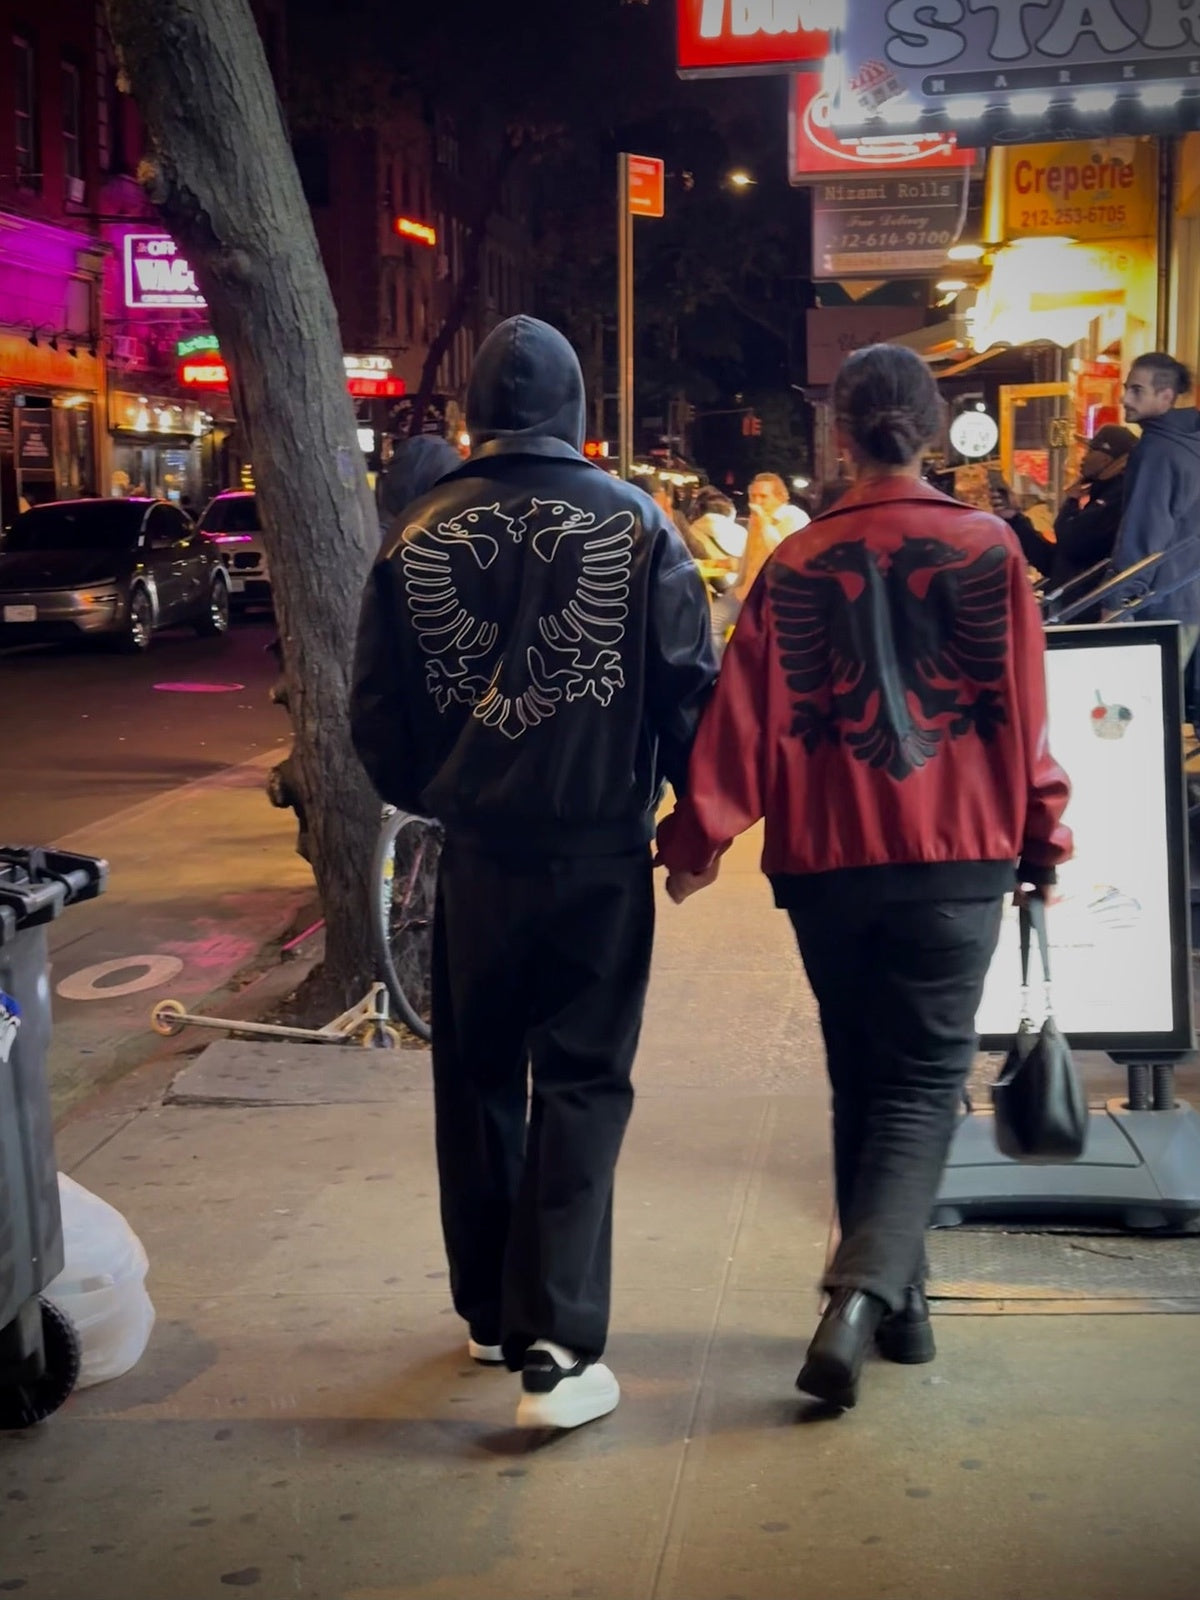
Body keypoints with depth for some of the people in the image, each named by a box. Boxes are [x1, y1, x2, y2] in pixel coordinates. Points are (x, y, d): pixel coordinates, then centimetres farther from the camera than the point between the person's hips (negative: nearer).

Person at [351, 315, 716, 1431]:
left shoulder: (417, 535, 0)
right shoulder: (633, 523, -5)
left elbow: (377, 711, 4)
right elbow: (689, 687, -6)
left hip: (473, 851, 2)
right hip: (600, 849, -2)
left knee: (477, 1082, 16)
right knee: (580, 1087, 3)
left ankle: (488, 1312, 29)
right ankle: (555, 1349, -3)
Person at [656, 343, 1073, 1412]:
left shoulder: (794, 566, 1)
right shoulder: (987, 548, -2)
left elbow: (747, 713, -3)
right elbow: (1021, 709, 0)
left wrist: (699, 836, 2)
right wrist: (1043, 840, 9)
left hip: (826, 862, 2)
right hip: (956, 855, -2)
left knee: (861, 1082, 15)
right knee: (924, 1083, 2)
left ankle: (896, 1305, 23)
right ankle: (865, 1295, -16)